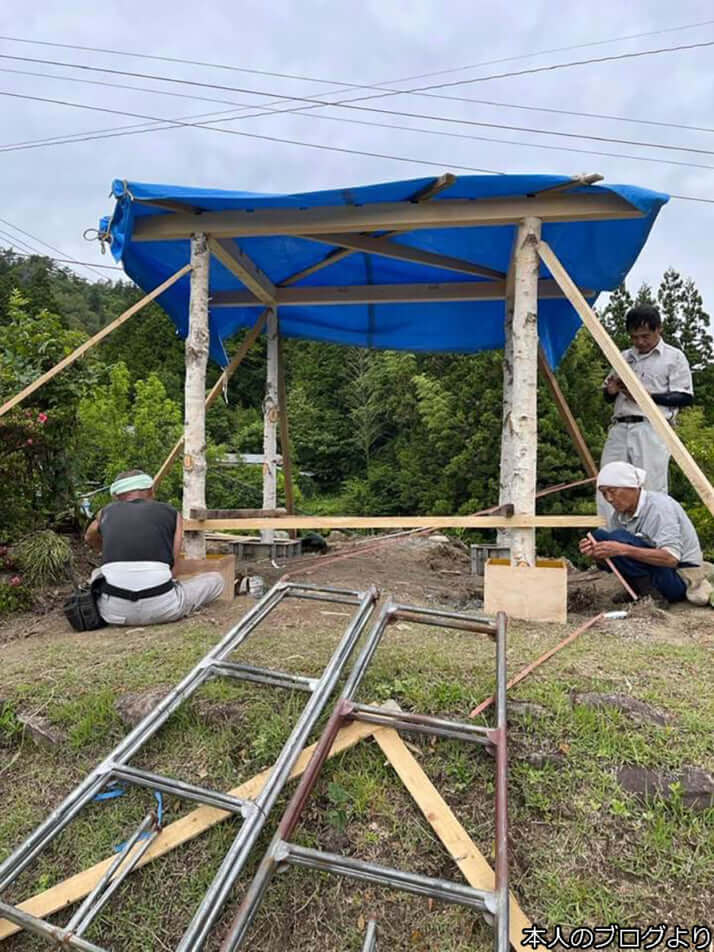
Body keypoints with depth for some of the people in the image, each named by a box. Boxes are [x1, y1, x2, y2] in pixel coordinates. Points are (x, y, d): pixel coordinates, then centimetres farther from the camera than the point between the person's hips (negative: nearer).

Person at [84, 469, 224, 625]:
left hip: (115, 611, 3)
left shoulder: (107, 512, 20)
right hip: (161, 608, -3)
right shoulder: (171, 513, 14)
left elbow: (90, 538, 42)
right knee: (216, 579, 23)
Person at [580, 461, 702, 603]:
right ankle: (637, 591, 1)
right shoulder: (619, 513, 2)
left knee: (619, 538, -25)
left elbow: (671, 558, -30)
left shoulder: (659, 506, -20)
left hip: (682, 578, -8)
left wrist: (623, 549, -37)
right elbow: (609, 551, 4)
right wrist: (595, 553, -20)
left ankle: (653, 596, -14)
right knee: (599, 536, -4)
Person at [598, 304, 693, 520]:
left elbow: (686, 397, 1)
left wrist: (649, 395, -11)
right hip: (620, 428, 5)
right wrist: (611, 390, 3)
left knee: (651, 490, -8)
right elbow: (607, 397, 27)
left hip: (651, 430, -4)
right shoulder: (623, 357, 22)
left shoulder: (673, 357, 8)